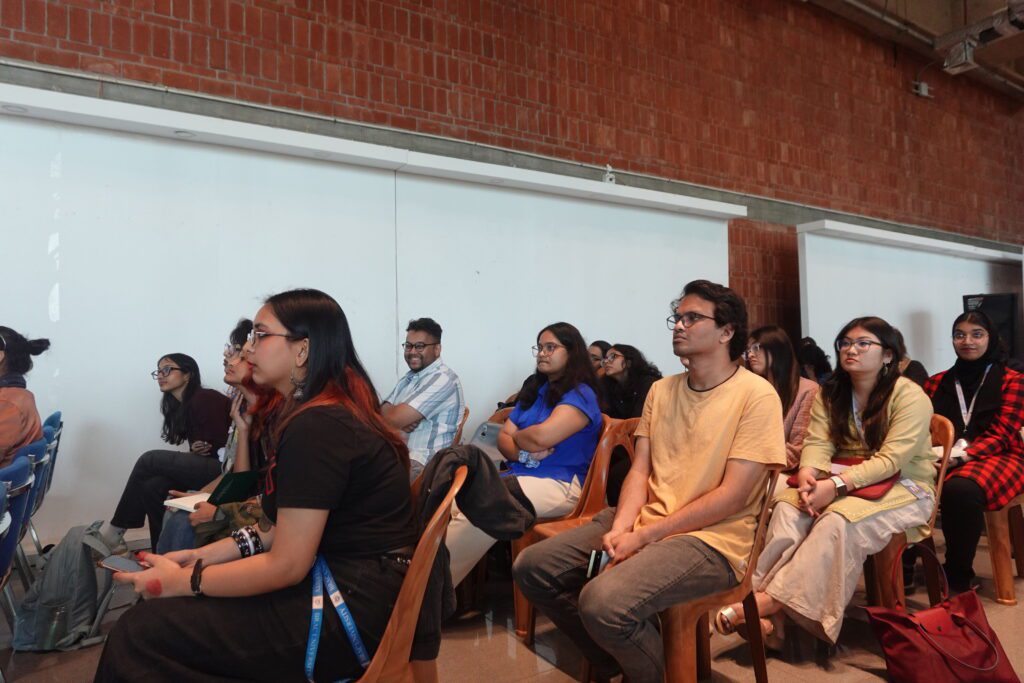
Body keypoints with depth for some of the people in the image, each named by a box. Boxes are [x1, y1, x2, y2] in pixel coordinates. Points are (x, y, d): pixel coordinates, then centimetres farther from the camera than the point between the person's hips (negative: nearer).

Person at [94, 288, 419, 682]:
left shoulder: (316, 426, -21)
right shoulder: (329, 411, 11)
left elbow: (287, 566, -18)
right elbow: (287, 530, 13)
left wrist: (181, 582, -7)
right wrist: (203, 556, 8)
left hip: (352, 608, -9)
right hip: (345, 581, 10)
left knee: (138, 633, -8)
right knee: (159, 613, 12)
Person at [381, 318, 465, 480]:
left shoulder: (442, 379, -14)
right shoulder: (410, 377, 16)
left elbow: (393, 418, -18)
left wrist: (388, 412, 4)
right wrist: (402, 420, -12)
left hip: (424, 463, -8)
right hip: (398, 452, 8)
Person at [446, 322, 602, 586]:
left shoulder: (580, 395, -3)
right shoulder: (534, 390, 21)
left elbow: (540, 437, -17)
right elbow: (503, 437, 14)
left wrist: (517, 437, 4)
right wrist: (522, 454, -8)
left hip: (558, 484, -7)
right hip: (519, 476, 7)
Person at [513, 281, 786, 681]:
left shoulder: (756, 395, -9)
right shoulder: (662, 390, 11)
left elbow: (733, 496, -15)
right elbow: (639, 472, 7)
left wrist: (644, 536, -16)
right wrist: (620, 529, -12)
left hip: (711, 539, -7)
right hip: (643, 525, 7)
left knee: (603, 602, -31)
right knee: (532, 568, -2)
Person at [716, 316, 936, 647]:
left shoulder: (909, 395, -9)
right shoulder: (832, 393, 8)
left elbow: (892, 460, -19)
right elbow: (817, 442, -3)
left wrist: (837, 485, -31)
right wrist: (808, 475, -26)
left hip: (903, 488, -4)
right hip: (840, 484, 5)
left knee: (838, 520, -35)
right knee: (787, 507, -26)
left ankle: (771, 600, -32)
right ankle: (771, 618, -32)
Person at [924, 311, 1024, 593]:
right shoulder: (937, 383, 17)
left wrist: (959, 455, -20)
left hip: (997, 457, -3)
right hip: (945, 460, 3)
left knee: (960, 488, -38)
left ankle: (958, 575, -19)